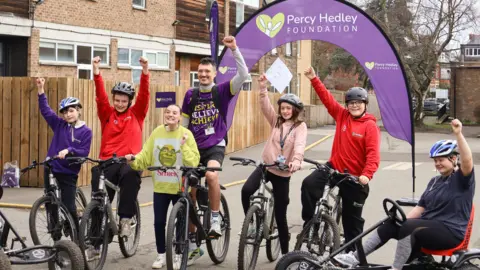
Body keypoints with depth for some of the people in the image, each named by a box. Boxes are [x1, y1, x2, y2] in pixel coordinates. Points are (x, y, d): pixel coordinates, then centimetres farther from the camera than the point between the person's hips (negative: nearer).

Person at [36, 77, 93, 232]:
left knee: (69, 208, -3)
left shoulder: (86, 131, -6)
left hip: (69, 174, -3)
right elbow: (45, 110, -2)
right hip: (51, 170, 3)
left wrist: (68, 150, -27)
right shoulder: (59, 125, 2)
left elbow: (84, 152, -12)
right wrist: (41, 90, -11)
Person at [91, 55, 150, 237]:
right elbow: (100, 96, -4)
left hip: (130, 160, -2)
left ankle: (125, 219, -26)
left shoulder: (136, 113, 10)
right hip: (108, 161, 2)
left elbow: (144, 94, -3)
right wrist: (97, 74, -20)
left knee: (131, 176, -34)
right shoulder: (107, 113, 10)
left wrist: (145, 73, -19)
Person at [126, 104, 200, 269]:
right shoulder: (157, 133, 1)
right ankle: (161, 255, 20)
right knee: (159, 222, 5)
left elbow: (194, 161, -14)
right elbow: (145, 156, -1)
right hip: (160, 186, 2)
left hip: (179, 187, -2)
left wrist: (184, 146, -25)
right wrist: (133, 159, -18)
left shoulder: (186, 134, -8)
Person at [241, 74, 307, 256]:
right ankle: (250, 224, -5)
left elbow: (300, 145, -23)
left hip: (283, 172, -3)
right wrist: (263, 88, -26)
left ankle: (285, 252, 18)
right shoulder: (276, 121, 6)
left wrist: (296, 161, -43)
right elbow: (266, 107, -10)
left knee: (280, 214, 3)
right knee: (246, 190, -27)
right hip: (266, 166, 3)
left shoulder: (300, 126, -6)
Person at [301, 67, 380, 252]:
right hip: (335, 167, 3)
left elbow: (373, 153, -20)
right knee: (309, 184, -21)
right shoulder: (342, 115, 0)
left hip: (355, 176, -3)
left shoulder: (370, 126, -13)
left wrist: (367, 174, -33)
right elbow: (327, 98, -2)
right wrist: (314, 79, -12)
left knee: (352, 218, 8)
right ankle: (310, 223, -4)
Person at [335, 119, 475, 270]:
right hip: (428, 225, 7)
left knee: (408, 228, -31)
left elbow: (467, 160, -26)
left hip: (450, 231, -7)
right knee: (391, 225, -13)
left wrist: (458, 134, -40)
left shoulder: (462, 178, -4)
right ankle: (356, 257, -14)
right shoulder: (435, 181, 19)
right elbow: (420, 207, 15)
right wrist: (402, 221, 0)